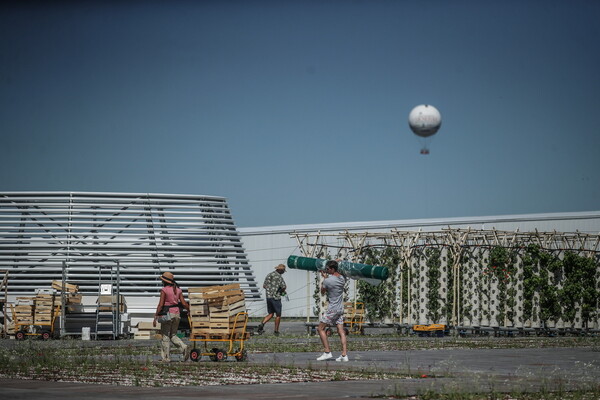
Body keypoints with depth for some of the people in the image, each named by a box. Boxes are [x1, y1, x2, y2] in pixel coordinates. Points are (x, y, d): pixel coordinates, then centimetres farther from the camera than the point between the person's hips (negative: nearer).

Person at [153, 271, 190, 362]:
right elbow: (184, 303, 3)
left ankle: (166, 357, 5)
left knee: (165, 336, 4)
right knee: (173, 335, 16)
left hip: (167, 314, -6)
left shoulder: (164, 290, -9)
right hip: (177, 314, 6)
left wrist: (155, 318, -11)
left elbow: (160, 305, -13)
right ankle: (184, 347, -9)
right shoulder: (178, 290, 7)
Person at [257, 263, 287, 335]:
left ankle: (262, 324, -8)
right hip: (276, 298, -6)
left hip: (268, 297, 6)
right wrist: (281, 291, 2)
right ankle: (276, 331, 12)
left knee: (271, 314, 15)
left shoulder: (269, 275, 9)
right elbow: (284, 287, -20)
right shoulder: (279, 277, -12)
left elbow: (264, 286, 14)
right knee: (278, 315, 8)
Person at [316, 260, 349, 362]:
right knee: (341, 331, 4)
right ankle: (344, 355, -1)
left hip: (332, 309, -7)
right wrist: (326, 277, 25)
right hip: (341, 308, 7)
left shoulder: (328, 281, -16)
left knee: (321, 329, 3)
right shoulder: (342, 278, 4)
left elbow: (322, 291, 3)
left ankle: (327, 352, -3)